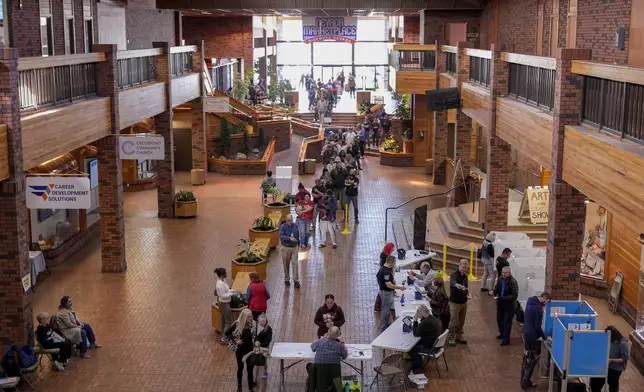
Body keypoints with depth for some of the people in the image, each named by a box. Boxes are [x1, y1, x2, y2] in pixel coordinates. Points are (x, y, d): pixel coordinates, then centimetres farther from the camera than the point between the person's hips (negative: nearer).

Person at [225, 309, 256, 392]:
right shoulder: (237, 324, -19)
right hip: (240, 350, -1)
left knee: (250, 369, 7)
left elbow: (253, 336, 3)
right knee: (240, 367, 17)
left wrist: (256, 343, -12)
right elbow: (227, 332, -9)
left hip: (250, 349, 1)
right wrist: (235, 340, -17)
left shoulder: (251, 324, -11)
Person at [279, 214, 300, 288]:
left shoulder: (295, 226, 4)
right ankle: (286, 280, 23)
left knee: (295, 263, -5)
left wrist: (298, 243, 22)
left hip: (294, 247, 2)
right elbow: (281, 236, -24)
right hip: (285, 248, -2)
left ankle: (296, 280, -4)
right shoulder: (283, 226, -10)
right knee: (286, 265, 7)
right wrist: (290, 238, -36)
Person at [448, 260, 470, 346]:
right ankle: (452, 338, 9)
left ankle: (459, 335, 29)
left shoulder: (465, 276, 7)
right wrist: (457, 285, -63)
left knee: (461, 321, 15)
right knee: (454, 321, -2)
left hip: (463, 301, 7)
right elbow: (453, 282, -40)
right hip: (455, 302, -7)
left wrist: (468, 293, 2)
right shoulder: (454, 274, -17)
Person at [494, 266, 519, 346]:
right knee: (499, 320, 22)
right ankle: (502, 334, 44)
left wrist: (503, 298, -31)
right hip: (500, 304, 7)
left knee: (507, 322, 2)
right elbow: (497, 289, 13)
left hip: (509, 306, -7)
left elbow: (514, 296, -24)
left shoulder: (513, 282, -22)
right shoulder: (500, 279, -2)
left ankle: (506, 339, 14)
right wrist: (494, 292, -10)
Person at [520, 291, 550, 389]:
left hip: (526, 334, 9)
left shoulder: (530, 301, 4)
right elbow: (537, 326, -20)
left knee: (526, 358, 16)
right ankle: (526, 381, 6)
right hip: (533, 337, -9)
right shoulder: (538, 308, -23)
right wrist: (544, 337, -8)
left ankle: (524, 380, 23)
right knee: (533, 359, 3)